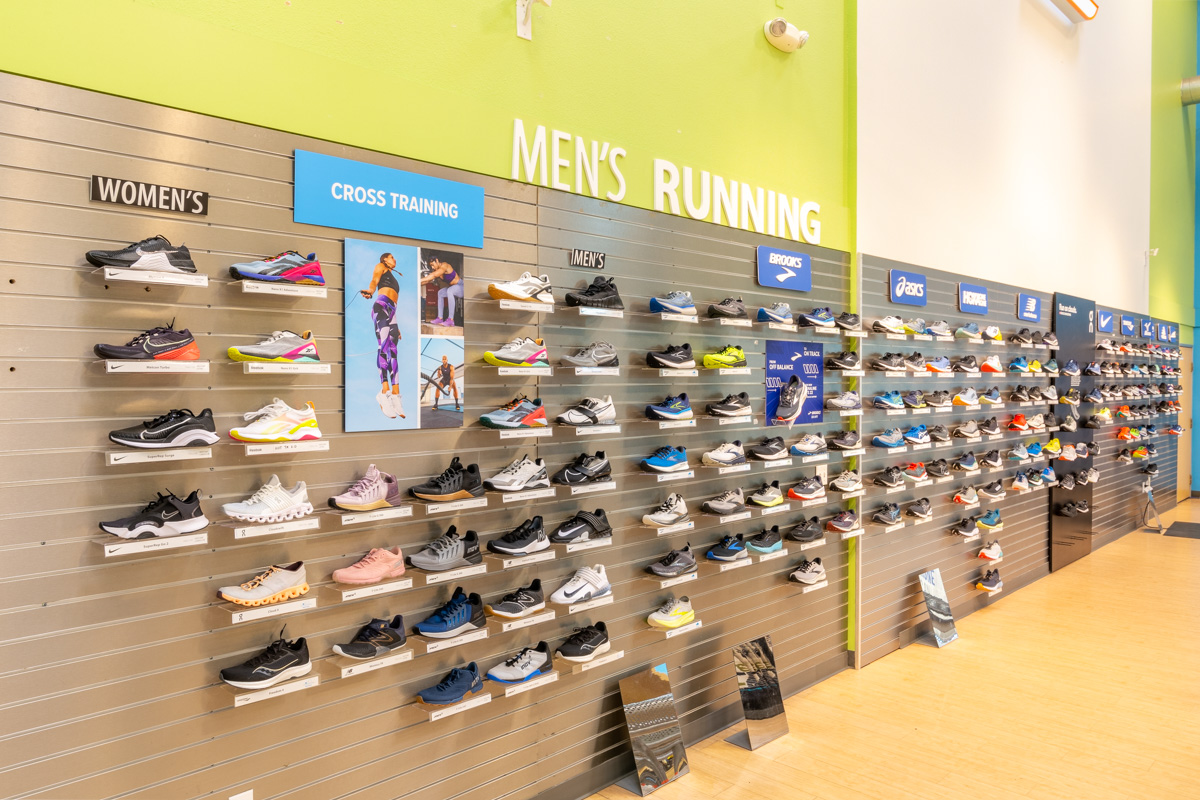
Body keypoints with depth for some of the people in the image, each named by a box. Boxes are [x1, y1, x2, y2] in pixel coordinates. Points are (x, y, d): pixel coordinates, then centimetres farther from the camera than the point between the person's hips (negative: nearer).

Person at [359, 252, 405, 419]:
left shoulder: (394, 276, 36)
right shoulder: (380, 267, 18)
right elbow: (374, 281, -2)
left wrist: (396, 326, 24)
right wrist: (370, 291, -24)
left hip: (392, 311, 8)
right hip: (381, 304, -8)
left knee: (394, 351, -3)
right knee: (384, 346, -23)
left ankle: (395, 395, -11)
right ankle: (385, 391, -36)